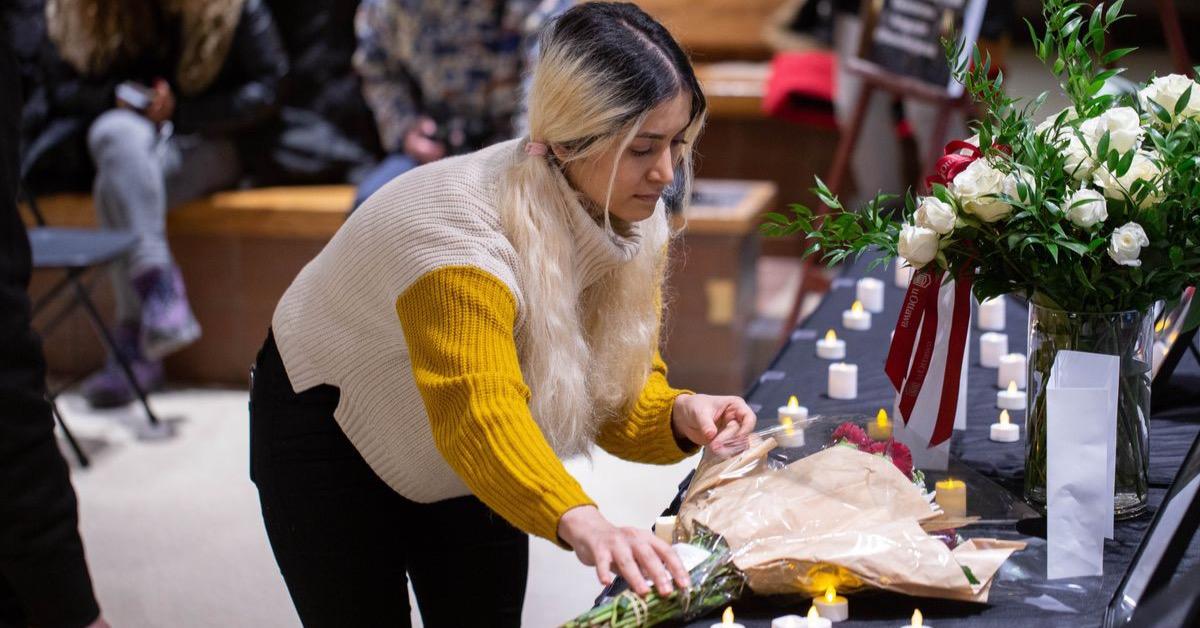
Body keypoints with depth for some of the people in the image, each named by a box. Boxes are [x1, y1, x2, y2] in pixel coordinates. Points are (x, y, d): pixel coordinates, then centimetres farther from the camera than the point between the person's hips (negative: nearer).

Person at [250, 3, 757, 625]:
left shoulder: (636, 221, -16)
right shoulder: (461, 228, -39)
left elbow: (615, 393, -11)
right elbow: (478, 414, -52)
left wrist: (679, 415, -34)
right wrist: (579, 522, -69)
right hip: (331, 430, -6)